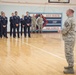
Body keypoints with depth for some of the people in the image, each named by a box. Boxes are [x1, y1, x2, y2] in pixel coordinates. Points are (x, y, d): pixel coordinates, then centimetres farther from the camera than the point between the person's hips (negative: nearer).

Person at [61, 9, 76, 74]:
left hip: (69, 39, -10)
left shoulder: (69, 20, -19)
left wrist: (61, 31, -3)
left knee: (68, 53, -5)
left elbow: (65, 30, -23)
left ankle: (71, 69, 0)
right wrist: (63, 31, 8)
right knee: (70, 53, 19)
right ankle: (71, 65, 30)